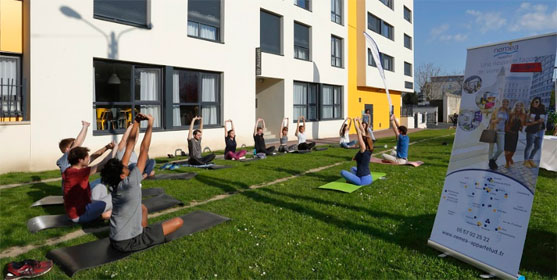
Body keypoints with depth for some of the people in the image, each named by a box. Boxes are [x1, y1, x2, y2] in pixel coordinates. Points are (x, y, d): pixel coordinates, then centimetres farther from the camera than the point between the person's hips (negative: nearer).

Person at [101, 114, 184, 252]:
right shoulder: (129, 183, -23)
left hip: (115, 240, 8)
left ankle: (145, 232, 19)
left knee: (143, 208, 32)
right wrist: (150, 125, -16)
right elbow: (144, 150, -20)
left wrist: (136, 122, 0)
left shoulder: (114, 184, -3)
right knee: (178, 221, -6)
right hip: (128, 242, -8)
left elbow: (129, 147, -2)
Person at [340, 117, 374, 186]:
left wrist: (355, 121, -8)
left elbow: (359, 133, -16)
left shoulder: (363, 150, -16)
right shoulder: (369, 150, 4)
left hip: (363, 180, -9)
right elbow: (362, 133, 9)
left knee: (343, 172, -9)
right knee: (352, 168, 32)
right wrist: (359, 121, 13)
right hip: (369, 178, 9)